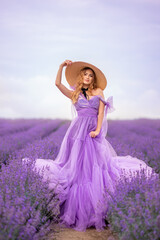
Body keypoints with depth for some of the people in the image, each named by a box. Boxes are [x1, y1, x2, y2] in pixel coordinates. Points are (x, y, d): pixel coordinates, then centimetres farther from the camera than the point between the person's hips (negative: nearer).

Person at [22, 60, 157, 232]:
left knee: (94, 169, -3)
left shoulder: (98, 92, 13)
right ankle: (76, 213, 5)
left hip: (93, 132, 0)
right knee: (76, 168, -3)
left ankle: (94, 214, 4)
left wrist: (97, 130, -9)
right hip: (78, 131, 0)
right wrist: (62, 66, 4)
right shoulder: (74, 94, 15)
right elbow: (58, 83, 3)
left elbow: (101, 112, 4)